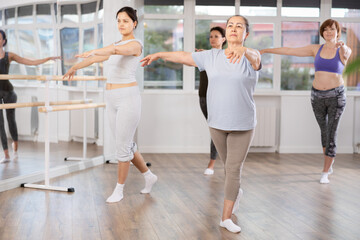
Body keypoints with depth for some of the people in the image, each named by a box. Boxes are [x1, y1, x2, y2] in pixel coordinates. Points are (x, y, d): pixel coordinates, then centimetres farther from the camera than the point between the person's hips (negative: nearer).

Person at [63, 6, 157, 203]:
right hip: (112, 99, 8)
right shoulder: (116, 45, 17)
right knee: (127, 144, 14)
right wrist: (75, 67, 39)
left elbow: (115, 50, -30)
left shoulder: (135, 44, -8)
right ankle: (149, 176, 31)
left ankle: (119, 189, 12)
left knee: (123, 147, -2)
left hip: (128, 97, -8)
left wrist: (92, 52, -44)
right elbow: (96, 59, 30)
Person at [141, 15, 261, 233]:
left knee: (234, 168, -1)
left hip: (243, 125, -3)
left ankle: (226, 217, 7)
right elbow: (184, 56, 11)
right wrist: (159, 54, 14)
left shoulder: (251, 57, -9)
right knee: (230, 165, 19)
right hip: (217, 123, 3)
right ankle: (237, 192, 48)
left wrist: (243, 49, -57)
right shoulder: (212, 56, 2)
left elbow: (255, 56, -34)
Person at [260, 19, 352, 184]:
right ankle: (329, 165, 34)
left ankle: (325, 173, 2)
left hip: (336, 96, -3)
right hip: (317, 96, 3)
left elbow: (346, 54, -30)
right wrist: (266, 50, 1)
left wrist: (342, 45, -53)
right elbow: (290, 51, 3)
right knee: (324, 131, 15)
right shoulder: (316, 49, 3)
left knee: (331, 134, -6)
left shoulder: (344, 51, -4)